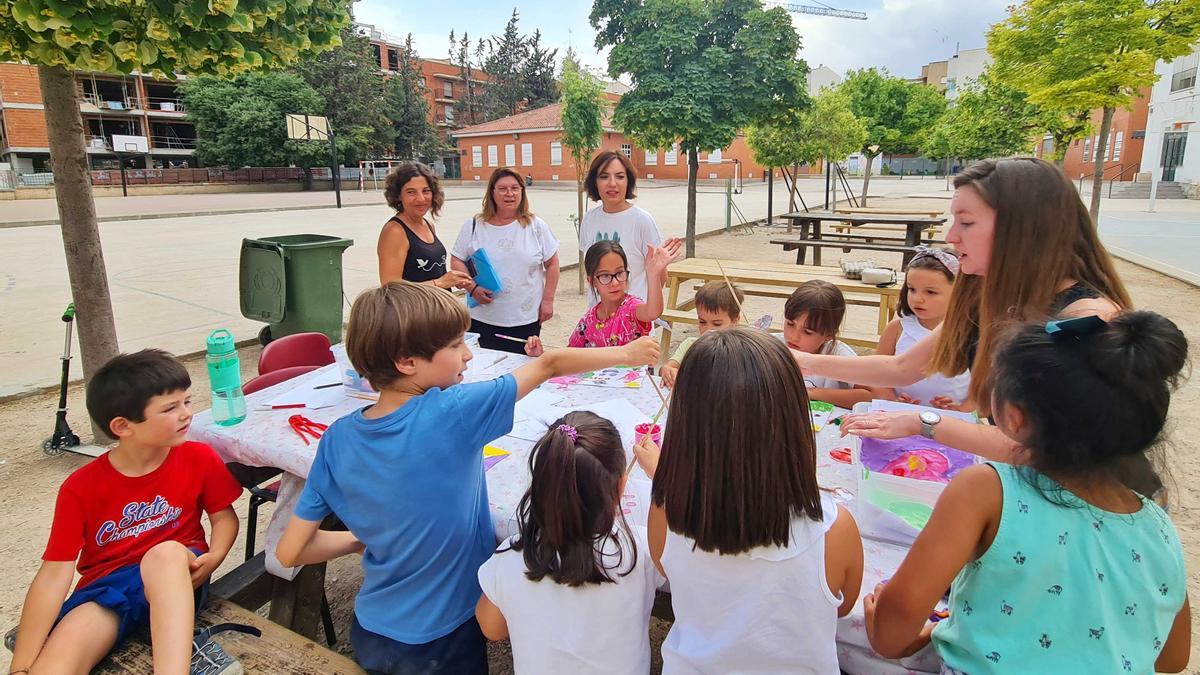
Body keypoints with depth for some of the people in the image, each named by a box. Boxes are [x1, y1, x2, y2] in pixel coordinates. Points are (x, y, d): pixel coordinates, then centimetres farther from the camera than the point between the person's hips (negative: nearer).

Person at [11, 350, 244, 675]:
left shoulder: (200, 458, -7)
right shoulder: (81, 487, -9)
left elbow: (224, 515, 4)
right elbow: (55, 573, -10)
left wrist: (214, 557, -19)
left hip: (176, 577, 0)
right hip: (106, 588, 1)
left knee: (167, 551, -37)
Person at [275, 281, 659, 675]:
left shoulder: (338, 439, -13)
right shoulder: (451, 414, -27)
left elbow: (289, 552, -9)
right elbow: (550, 365, -16)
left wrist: (363, 537, 5)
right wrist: (625, 354, -2)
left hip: (369, 634, 4)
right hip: (444, 642, -4)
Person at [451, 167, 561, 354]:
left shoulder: (536, 226, 3)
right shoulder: (473, 226, 4)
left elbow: (552, 263, 5)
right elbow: (457, 262, 5)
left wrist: (547, 300, 1)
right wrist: (472, 288, -11)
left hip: (526, 319, 0)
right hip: (482, 319, 1)